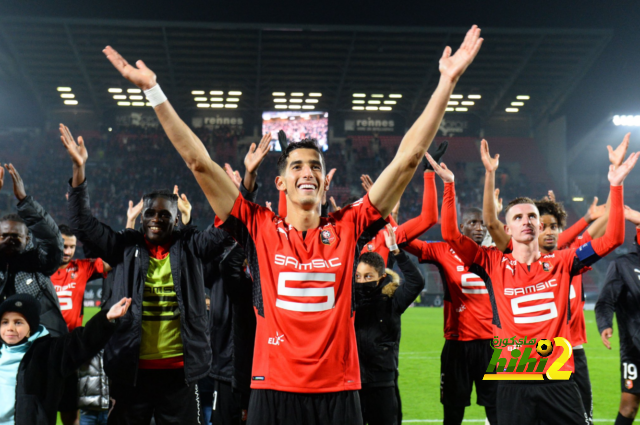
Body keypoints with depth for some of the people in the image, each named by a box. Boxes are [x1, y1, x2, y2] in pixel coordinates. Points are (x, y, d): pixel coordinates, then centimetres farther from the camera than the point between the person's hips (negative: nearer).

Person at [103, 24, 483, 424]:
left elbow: (408, 158, 1)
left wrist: (447, 82, -1)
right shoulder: (259, 228, 2)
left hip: (338, 391, 1)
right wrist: (154, 90, -3)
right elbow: (199, 161, 0)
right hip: (274, 389, 0)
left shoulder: (348, 228, 3)